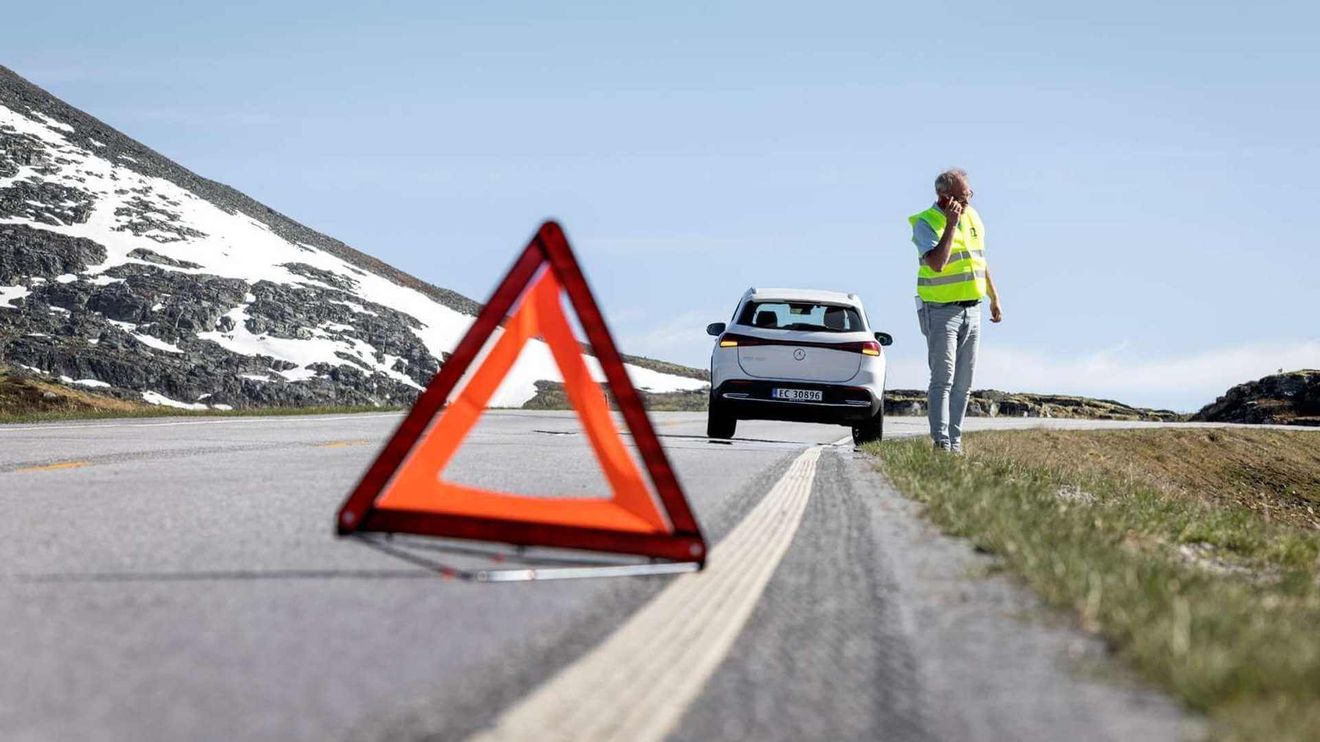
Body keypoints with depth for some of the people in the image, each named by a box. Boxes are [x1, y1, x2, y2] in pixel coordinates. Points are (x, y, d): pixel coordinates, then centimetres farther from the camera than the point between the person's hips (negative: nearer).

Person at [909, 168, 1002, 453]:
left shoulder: (973, 217, 9)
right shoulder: (926, 223, -11)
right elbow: (937, 263, -27)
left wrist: (994, 299, 22)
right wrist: (951, 224, -24)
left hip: (972, 310, 6)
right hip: (941, 311, -6)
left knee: (963, 382, 6)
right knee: (943, 379, -13)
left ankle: (955, 441, 9)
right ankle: (941, 442, -15)